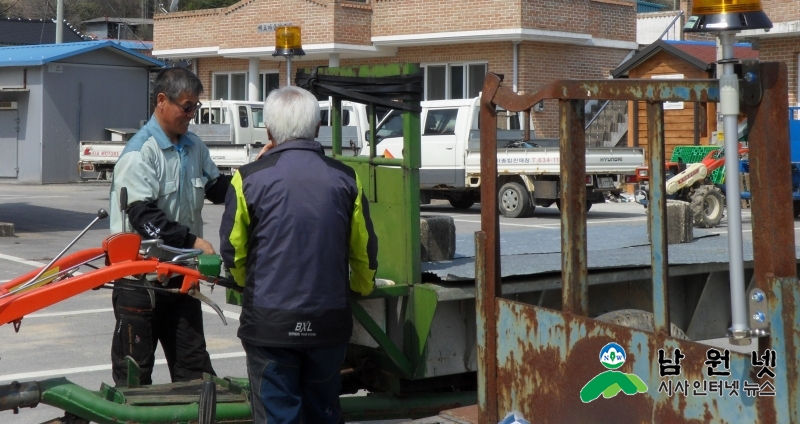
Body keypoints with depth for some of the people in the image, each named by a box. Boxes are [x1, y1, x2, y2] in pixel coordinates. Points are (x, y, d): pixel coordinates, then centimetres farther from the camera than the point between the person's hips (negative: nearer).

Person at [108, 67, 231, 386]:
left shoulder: (194, 146, 8)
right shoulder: (141, 152, -15)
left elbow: (218, 189, 16)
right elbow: (143, 215, -23)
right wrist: (192, 240, -27)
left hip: (180, 271, 7)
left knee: (194, 365, 12)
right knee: (134, 370, 3)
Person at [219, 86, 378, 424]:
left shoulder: (249, 179, -9)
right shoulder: (345, 179, 0)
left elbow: (233, 251, 0)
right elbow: (364, 249, 8)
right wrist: (364, 287, 30)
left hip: (270, 323, -3)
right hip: (329, 320, 3)